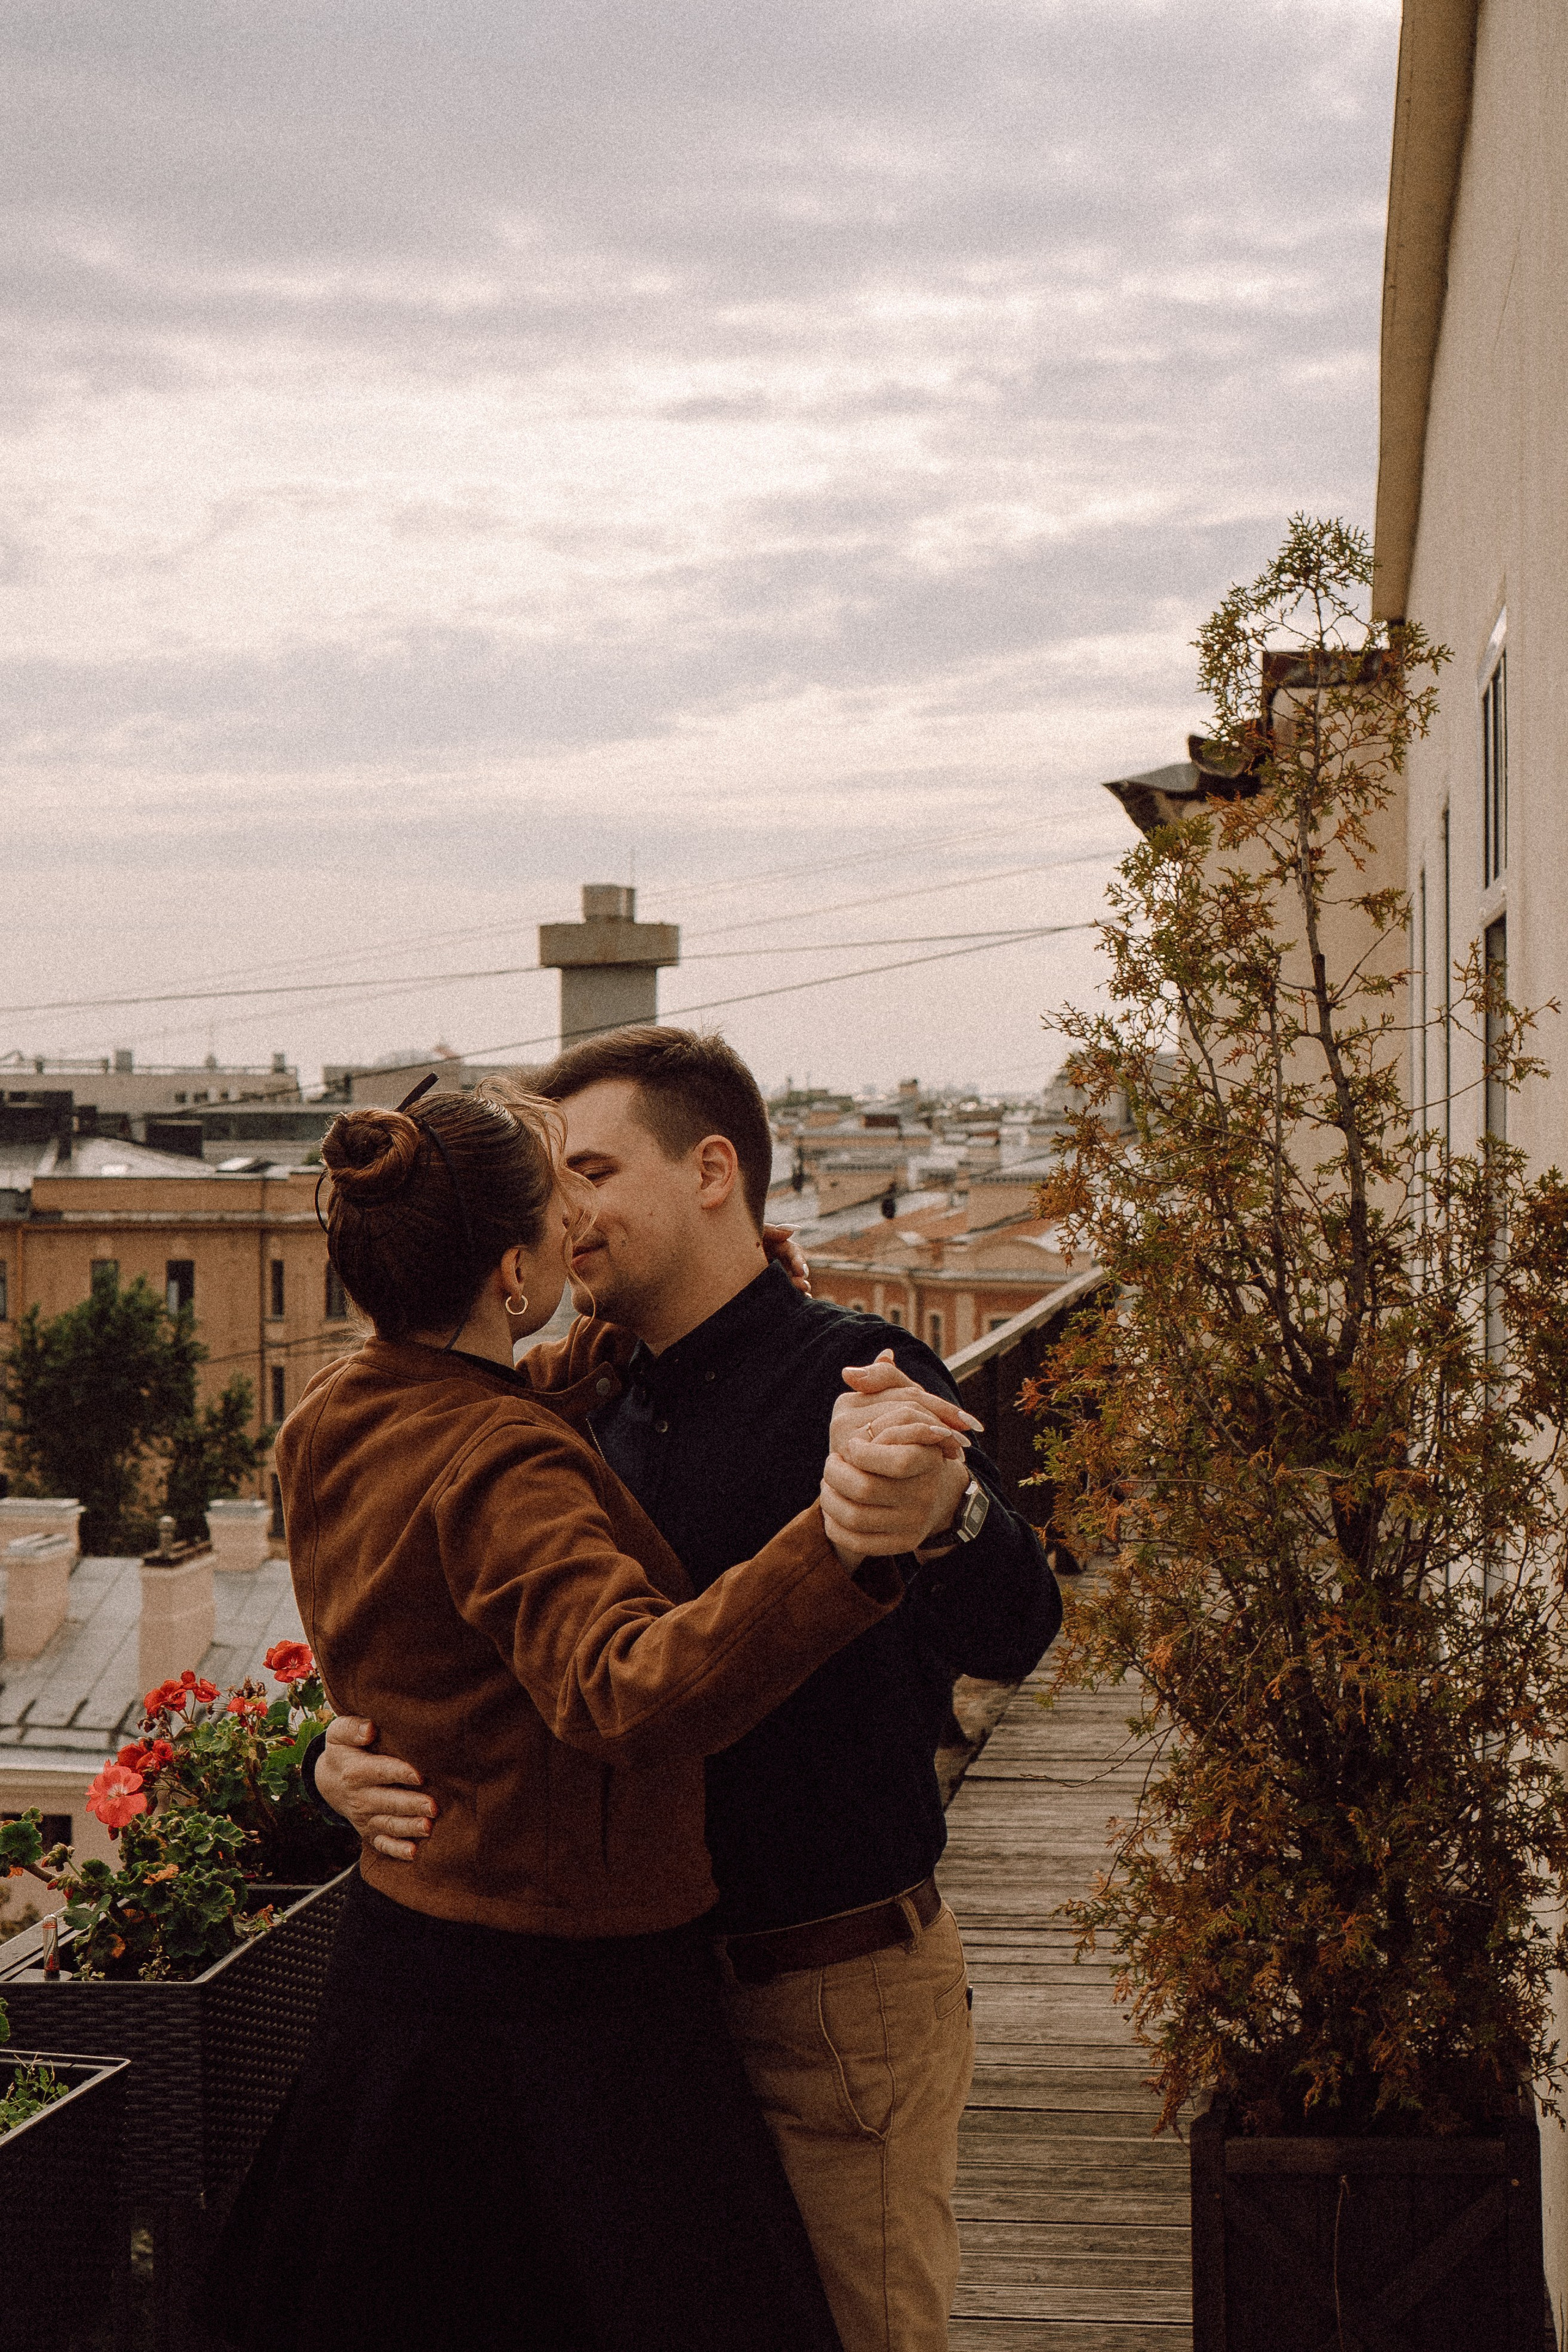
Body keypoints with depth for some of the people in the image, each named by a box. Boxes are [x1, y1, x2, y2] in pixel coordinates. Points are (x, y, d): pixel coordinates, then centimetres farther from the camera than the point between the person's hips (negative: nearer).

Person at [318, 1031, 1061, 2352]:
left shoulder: (854, 1381, -14)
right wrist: (356, 1760, -10)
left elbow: (1010, 1640, -28)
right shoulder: (606, 1414, 7)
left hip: (841, 1998, -7)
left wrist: (944, 1511, -52)